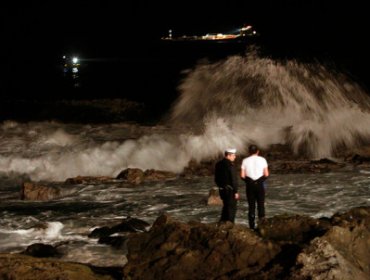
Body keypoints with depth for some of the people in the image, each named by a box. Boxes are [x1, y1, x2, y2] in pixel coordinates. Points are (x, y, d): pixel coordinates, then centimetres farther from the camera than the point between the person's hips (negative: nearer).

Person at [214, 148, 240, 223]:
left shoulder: (218, 164, 7)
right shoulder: (230, 165, -18)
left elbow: (216, 179, 14)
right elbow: (233, 179, -19)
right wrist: (236, 192, -15)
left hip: (221, 189, 8)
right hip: (230, 190, -8)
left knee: (225, 206, 21)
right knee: (231, 208, 2)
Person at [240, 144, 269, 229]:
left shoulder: (245, 161, -2)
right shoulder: (262, 160, -3)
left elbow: (242, 175, -6)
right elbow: (266, 174, -5)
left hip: (249, 184, 0)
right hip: (260, 184, 0)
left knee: (251, 206, 6)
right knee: (261, 205, 8)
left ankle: (251, 226, 5)